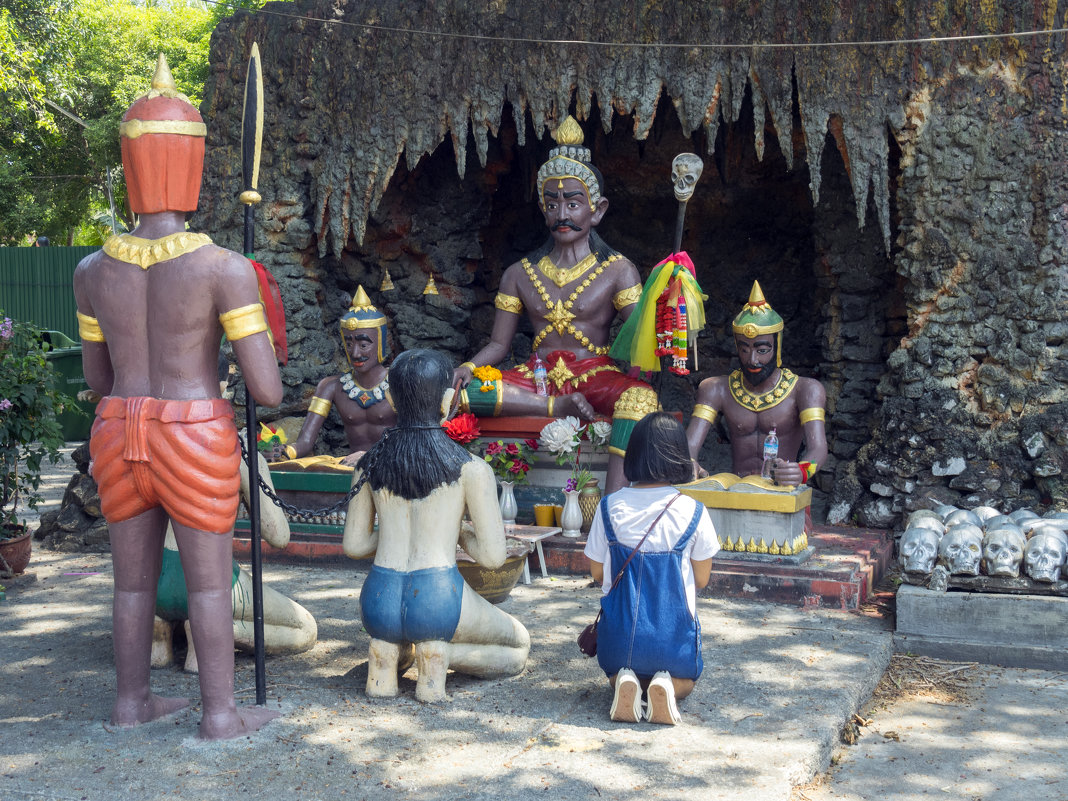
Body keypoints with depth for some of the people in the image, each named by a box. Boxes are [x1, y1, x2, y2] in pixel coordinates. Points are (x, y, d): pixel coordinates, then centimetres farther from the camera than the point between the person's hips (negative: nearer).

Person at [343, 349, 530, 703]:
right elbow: (493, 556, -6)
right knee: (519, 646, 25)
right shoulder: (472, 470, -6)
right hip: (438, 599, -4)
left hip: (378, 603, 5)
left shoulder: (369, 464, 6)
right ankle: (438, 655, -4)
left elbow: (354, 545, 12)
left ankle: (388, 651, 8)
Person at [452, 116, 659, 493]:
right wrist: (468, 367, -9)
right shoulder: (520, 274, 13)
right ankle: (558, 407, -23)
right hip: (538, 375, 3)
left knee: (639, 395, -38)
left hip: (596, 375, -3)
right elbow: (499, 344, 13)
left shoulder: (618, 271, 4)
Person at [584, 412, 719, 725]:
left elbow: (597, 572, 2)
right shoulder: (692, 512, -11)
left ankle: (624, 682, -5)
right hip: (674, 633, -1)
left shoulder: (610, 507, -8)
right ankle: (667, 686, -7)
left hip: (621, 631, 1)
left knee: (615, 669, 34)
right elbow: (702, 579, -2)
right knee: (686, 678, 31)